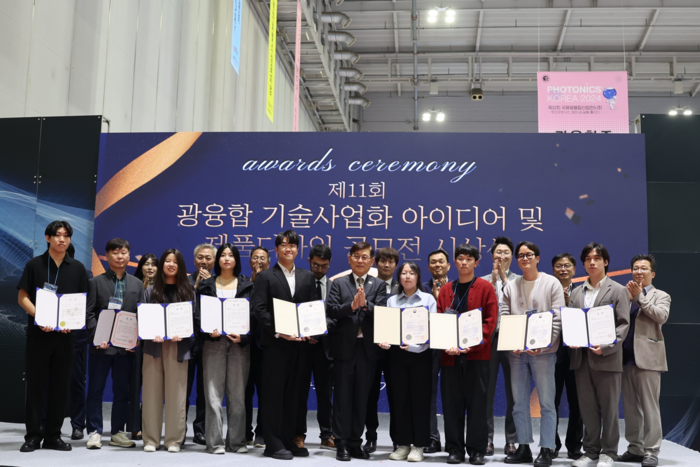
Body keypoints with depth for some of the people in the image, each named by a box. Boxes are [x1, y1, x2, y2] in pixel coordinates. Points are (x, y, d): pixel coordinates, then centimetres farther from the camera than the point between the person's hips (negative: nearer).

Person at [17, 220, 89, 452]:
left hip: (65, 333, 2)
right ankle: (33, 436, 9)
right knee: (35, 383, 1)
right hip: (38, 332, -2)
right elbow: (22, 297, 0)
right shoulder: (34, 264, 3)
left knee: (61, 385, 4)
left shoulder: (77, 268, 8)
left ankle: (53, 435, 13)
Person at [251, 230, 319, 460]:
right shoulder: (265, 276, 2)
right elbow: (259, 309, -7)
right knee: (273, 393, -1)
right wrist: (278, 331, -16)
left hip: (300, 343, 4)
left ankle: (288, 440, 16)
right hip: (275, 343, -4)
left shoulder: (307, 277, 14)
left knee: (293, 393, 8)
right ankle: (273, 444, 4)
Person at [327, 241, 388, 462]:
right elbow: (330, 311, -6)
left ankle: (356, 443, 17)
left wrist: (365, 304, -23)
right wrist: (351, 305, -21)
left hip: (368, 348, 1)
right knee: (342, 398, 3)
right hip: (344, 347, -1)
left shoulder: (379, 285, 8)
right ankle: (342, 443, 10)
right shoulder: (339, 284, 7)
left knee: (361, 398, 8)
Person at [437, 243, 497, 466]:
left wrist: (473, 345, -16)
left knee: (476, 401, 0)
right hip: (450, 354, 3)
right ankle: (454, 449, 12)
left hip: (477, 355, -3)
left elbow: (490, 321, -4)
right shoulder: (445, 290, 12)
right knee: (452, 402, 4)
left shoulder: (485, 288, 3)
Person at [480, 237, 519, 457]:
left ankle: (511, 440, 10)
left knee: (513, 392, 3)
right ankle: (487, 439, 8)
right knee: (487, 391, 2)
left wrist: (504, 278, -5)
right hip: (489, 338, 1)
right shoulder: (483, 281, 11)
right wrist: (493, 280, -6)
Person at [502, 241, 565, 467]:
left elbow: (557, 318, -6)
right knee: (519, 402, 8)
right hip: (517, 351, 4)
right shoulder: (511, 286, 11)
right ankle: (523, 448, 17)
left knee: (546, 402, -1)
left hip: (543, 351, -4)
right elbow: (504, 317, 6)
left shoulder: (551, 283, 0)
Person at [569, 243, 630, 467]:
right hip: (581, 356, 4)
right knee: (587, 407, 8)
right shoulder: (576, 293, 15)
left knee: (609, 407, 2)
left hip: (607, 357, -4)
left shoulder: (618, 290, 4)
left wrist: (606, 347, -16)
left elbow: (623, 324, -3)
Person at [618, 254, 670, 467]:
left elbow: (661, 316, -14)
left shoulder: (661, 296, 6)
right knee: (630, 407, 9)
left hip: (647, 358, -4)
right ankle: (635, 448, 17)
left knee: (649, 406, -5)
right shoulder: (626, 295, 17)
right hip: (626, 358, 5)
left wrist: (640, 296, -11)